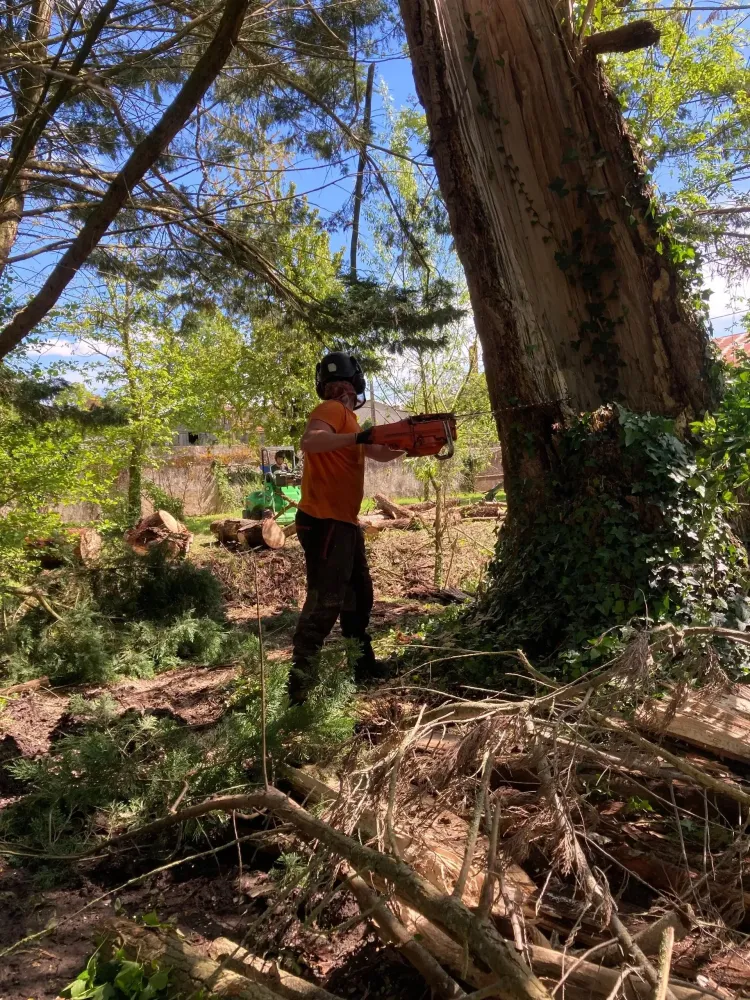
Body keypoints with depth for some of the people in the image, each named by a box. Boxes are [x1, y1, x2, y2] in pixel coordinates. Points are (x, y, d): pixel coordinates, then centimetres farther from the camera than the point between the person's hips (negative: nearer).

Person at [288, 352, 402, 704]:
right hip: (324, 523, -11)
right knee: (323, 604, -10)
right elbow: (309, 442, -30)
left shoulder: (346, 417, 19)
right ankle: (300, 686, -5)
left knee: (359, 597, 18)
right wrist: (359, 437, -37)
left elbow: (380, 453, 24)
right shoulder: (331, 410, -10)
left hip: (344, 523, 11)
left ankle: (364, 668, 30)